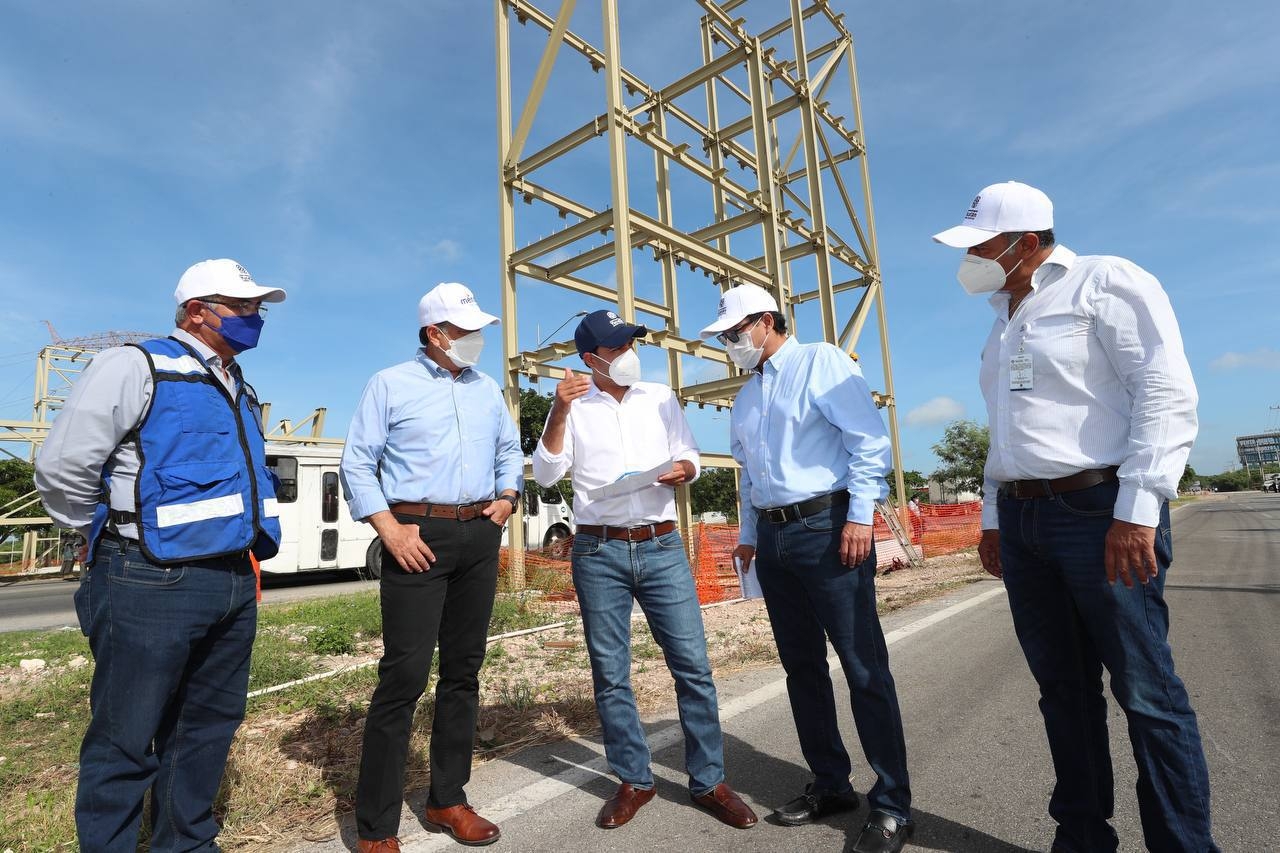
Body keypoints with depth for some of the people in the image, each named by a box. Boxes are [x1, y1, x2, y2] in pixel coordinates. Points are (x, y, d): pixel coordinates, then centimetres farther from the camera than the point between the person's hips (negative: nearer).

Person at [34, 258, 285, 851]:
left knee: (209, 728, 16)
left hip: (235, 583, 8)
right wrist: (121, 542, 0)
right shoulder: (136, 368, -6)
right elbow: (62, 470, -9)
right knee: (125, 744, 4)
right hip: (153, 585, -7)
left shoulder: (240, 391, 16)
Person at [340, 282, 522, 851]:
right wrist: (390, 529, -12)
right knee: (405, 674, -6)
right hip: (419, 536, -5)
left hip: (480, 538, 5)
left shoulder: (487, 390, 15)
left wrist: (508, 495, 4)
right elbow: (356, 463, -3)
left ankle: (448, 799, 26)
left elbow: (510, 451, 22)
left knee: (464, 669, 11)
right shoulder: (391, 384, 0)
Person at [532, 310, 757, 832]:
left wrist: (683, 469, -12)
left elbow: (690, 458, 11)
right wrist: (559, 412, -15)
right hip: (598, 553, -1)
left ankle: (709, 781, 18)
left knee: (692, 665, 1)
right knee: (610, 675, 7)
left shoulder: (661, 398, 10)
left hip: (662, 547, 1)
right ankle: (633, 781, 25)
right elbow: (546, 474, -4)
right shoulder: (572, 407, 4)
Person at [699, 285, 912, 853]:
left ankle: (893, 804, 10)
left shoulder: (820, 362, -3)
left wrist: (860, 515, -17)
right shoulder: (745, 398, 19)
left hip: (827, 526, -7)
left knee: (864, 667, -3)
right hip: (773, 536, 8)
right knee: (801, 666, 12)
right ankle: (831, 784, 26)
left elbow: (869, 438, -11)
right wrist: (749, 534, 19)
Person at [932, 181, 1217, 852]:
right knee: (1063, 688, 13)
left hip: (1100, 512, -7)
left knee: (1146, 691, 0)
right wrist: (992, 517, 18)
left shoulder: (1104, 282, -3)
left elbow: (1167, 393, -14)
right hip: (1022, 519, 7)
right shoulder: (1004, 320, 19)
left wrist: (1138, 511, -21)